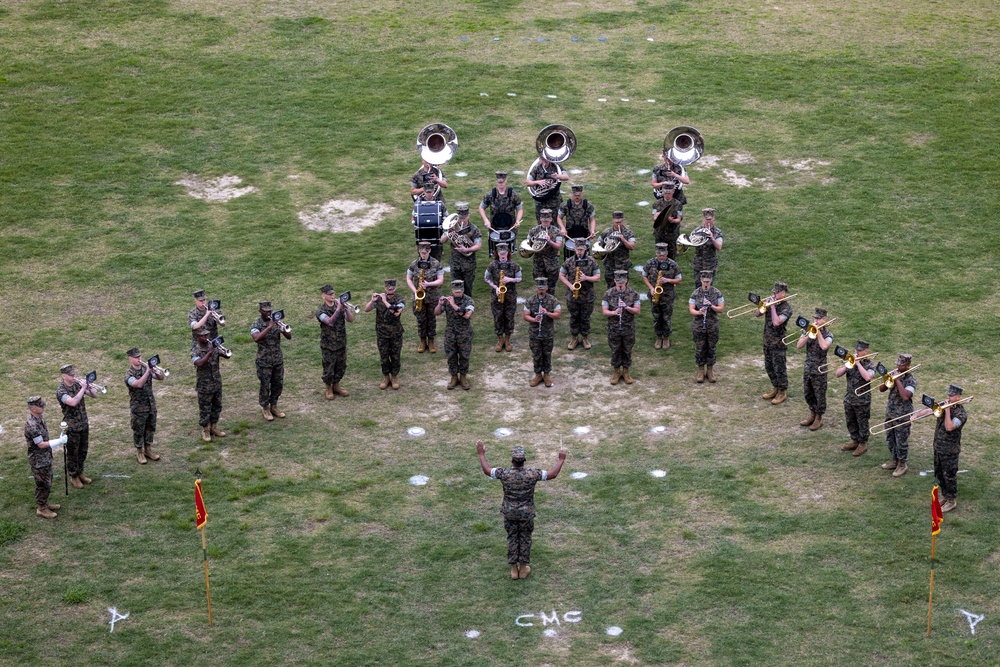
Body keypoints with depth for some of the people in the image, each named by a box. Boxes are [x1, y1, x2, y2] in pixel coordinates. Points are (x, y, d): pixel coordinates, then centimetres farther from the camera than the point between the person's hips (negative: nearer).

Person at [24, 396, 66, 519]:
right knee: (42, 485, 4)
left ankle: (45, 503, 37)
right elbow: (41, 444, -26)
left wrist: (59, 440, 7)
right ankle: (41, 509, 18)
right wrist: (60, 441, -24)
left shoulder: (39, 419, 2)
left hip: (46, 458, 9)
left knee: (47, 483, 21)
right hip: (39, 461, -9)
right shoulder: (31, 425, -29)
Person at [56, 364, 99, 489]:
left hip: (84, 424, 6)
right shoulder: (61, 391, -17)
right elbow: (73, 402, -34)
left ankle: (80, 473, 34)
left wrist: (89, 387, -17)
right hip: (72, 427, -6)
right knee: (72, 453, 7)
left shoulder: (78, 384, 2)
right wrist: (83, 388, -30)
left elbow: (94, 396, 3)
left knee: (83, 451, 17)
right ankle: (73, 477, 21)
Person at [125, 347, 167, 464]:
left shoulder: (146, 368, 2)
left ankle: (148, 450, 31)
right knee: (138, 431, 6)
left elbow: (161, 378, 0)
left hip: (151, 405, 5)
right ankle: (139, 453, 20)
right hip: (138, 408, -5)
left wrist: (157, 370, -21)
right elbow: (139, 384, -33)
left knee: (150, 429, 16)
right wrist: (148, 371, -36)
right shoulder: (129, 374, -16)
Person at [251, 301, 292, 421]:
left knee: (278, 384, 12)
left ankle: (273, 406, 29)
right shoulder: (256, 326, -9)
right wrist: (269, 327, -35)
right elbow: (256, 338, -31)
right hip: (264, 361, -4)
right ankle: (265, 409, 21)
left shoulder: (276, 322, 2)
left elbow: (289, 337, -5)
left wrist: (283, 330, -26)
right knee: (265, 386, 4)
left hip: (278, 359, 4)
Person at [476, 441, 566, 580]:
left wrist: (481, 453, 5)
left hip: (509, 513, 1)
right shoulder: (532, 474, -24)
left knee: (512, 538, 17)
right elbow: (552, 474, -16)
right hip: (526, 513, -1)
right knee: (525, 539, 17)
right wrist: (561, 459, -3)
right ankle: (523, 569, 27)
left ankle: (514, 569, 25)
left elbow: (487, 471, -7)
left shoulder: (504, 474, -22)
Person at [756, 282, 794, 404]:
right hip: (767, 341, 7)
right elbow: (756, 314, 3)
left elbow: (776, 322, -30)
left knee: (779, 369, 2)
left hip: (778, 343, -7)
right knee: (769, 367, 17)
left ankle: (782, 392, 15)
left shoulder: (786, 308, -17)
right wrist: (763, 306, -14)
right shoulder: (770, 302, 4)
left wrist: (772, 306, -25)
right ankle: (775, 388, 33)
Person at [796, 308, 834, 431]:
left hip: (819, 370, -5)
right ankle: (812, 415, 36)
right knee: (808, 394, 17)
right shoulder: (807, 331, 2)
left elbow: (824, 346, -32)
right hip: (807, 368, 5)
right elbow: (799, 346, -9)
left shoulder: (827, 334, -11)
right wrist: (809, 334, -20)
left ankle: (819, 419, 20)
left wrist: (818, 332, -23)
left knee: (819, 395, 5)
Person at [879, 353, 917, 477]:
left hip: (902, 415, -7)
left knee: (901, 441, 3)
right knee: (890, 439, 17)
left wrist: (897, 380, -26)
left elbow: (905, 396, -32)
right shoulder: (894, 373, 3)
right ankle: (895, 461, 34)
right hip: (890, 412, 7)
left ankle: (902, 465, 17)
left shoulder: (911, 380, -17)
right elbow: (881, 389, 3)